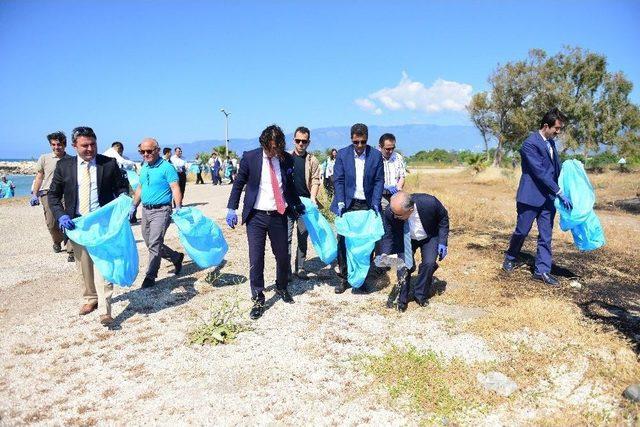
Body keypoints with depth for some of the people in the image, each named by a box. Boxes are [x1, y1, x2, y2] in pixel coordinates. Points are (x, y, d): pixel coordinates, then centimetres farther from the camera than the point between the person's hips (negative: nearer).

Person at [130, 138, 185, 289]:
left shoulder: (166, 167, -11)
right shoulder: (144, 168, 13)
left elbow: (175, 189, -16)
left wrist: (178, 208, -26)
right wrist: (134, 206, 20)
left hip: (161, 211, -8)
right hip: (145, 210, 8)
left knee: (154, 244, -10)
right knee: (150, 243, 14)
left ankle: (150, 276, 0)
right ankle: (176, 257, 32)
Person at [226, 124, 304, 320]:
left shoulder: (287, 159, 0)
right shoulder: (250, 157, -6)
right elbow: (238, 184, 3)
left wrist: (297, 204, 22)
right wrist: (232, 209, -1)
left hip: (279, 215, 2)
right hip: (256, 216, -2)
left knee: (283, 256, 11)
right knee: (256, 259, -1)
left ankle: (281, 288, 37)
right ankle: (258, 299, 15)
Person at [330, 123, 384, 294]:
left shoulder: (376, 155, 0)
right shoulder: (342, 154, -1)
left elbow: (379, 181, 1)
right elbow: (338, 180, -3)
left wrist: (376, 203, -11)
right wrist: (340, 203, -14)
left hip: (367, 205, 0)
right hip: (347, 204, 0)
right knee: (343, 241, 1)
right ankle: (344, 278, 12)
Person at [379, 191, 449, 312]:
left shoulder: (430, 203, -37)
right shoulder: (390, 212, -32)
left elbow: (443, 219, -14)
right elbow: (388, 236, -16)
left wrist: (442, 242, -18)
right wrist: (385, 254, -33)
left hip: (429, 237, -1)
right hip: (405, 239, 1)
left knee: (429, 263, -16)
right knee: (402, 264, -14)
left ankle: (420, 295, 9)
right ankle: (403, 298, 9)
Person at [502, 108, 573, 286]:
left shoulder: (551, 143, 11)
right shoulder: (530, 143, -15)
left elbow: (556, 169, 18)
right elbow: (540, 172, -20)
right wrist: (560, 193, -19)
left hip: (548, 197, 7)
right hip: (531, 196, -7)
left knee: (546, 235, 6)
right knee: (522, 231, 6)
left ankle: (542, 270, 12)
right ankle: (510, 258, 29)